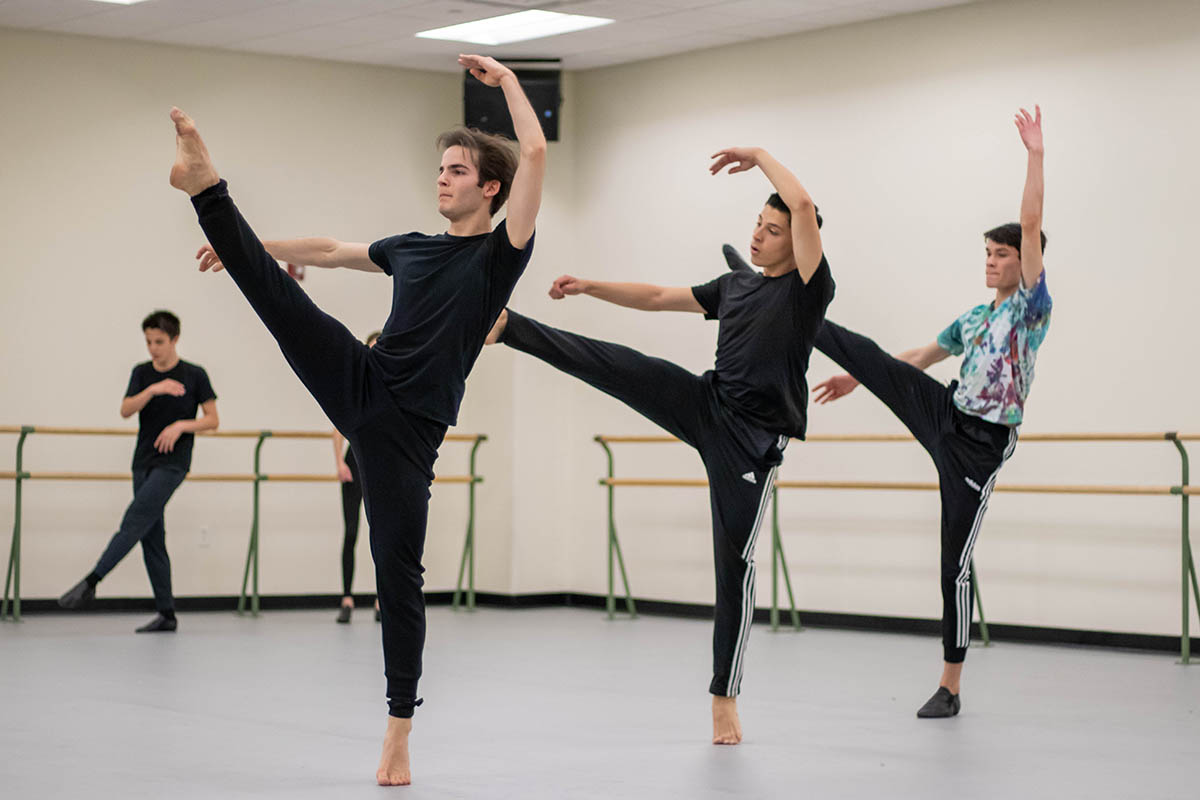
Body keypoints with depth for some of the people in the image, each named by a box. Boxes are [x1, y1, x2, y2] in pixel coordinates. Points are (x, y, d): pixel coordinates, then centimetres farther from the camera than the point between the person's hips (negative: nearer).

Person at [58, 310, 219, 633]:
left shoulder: (194, 375, -2)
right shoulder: (142, 373, 9)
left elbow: (213, 421, 0)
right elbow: (126, 410, -6)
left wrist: (181, 425, -15)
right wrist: (153, 390, -21)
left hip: (172, 462, -5)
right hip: (143, 461, 5)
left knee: (135, 520, -19)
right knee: (152, 538, 3)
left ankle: (90, 582, -21)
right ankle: (166, 614, 6)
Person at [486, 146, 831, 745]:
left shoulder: (808, 286, -5)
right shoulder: (735, 286, 15)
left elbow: (803, 204, -18)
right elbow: (657, 298, 25)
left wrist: (758, 156, -5)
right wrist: (591, 286, 21)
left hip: (751, 437, -5)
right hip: (704, 404, 5)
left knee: (735, 560, -2)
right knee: (607, 361, -11)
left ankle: (724, 697, 7)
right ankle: (502, 324, -5)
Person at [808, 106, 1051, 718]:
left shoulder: (1032, 306, -4)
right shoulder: (975, 318, 16)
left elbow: (1031, 226, -15)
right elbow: (916, 358, 28)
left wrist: (1036, 155, -21)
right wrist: (855, 381, 32)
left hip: (979, 444, -6)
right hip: (943, 415, 6)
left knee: (955, 562, -4)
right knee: (869, 354, -3)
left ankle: (950, 686, 4)